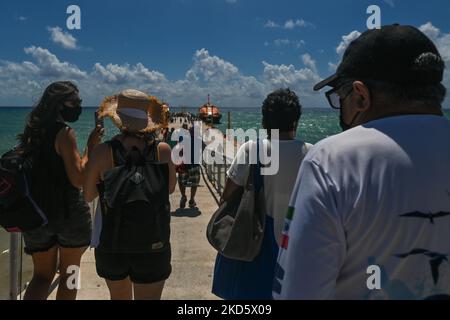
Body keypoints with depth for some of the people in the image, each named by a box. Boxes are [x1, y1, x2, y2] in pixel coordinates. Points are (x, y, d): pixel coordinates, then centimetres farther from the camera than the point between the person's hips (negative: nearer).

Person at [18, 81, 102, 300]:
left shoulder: (32, 131, 7)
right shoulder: (64, 132, -14)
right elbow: (78, 179, -21)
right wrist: (90, 147, -14)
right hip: (68, 212, -6)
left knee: (42, 275, 17)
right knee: (69, 272, 14)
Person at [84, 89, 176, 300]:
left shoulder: (103, 152, -11)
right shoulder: (162, 150, -11)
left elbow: (88, 196, 0)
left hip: (111, 243, 2)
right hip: (152, 245, -1)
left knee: (119, 297, 26)